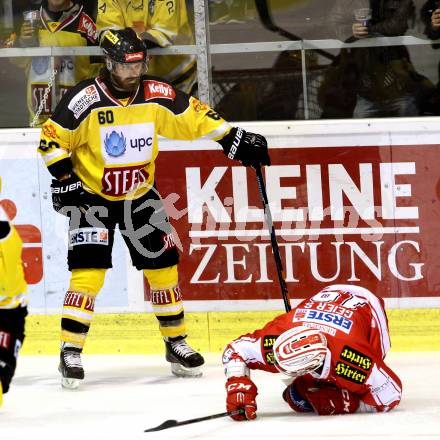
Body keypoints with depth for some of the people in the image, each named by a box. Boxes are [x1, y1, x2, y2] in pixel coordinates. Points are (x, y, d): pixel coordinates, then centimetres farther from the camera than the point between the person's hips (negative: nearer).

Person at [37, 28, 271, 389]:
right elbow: (52, 138, -13)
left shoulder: (157, 96, -8)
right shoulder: (85, 100, -20)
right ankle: (70, 352, -11)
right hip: (92, 196, -4)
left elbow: (194, 117, 3)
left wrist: (236, 141, 0)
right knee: (89, 270, -16)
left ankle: (176, 343, 20)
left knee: (163, 266, 5)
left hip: (140, 196, 4)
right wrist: (64, 178, -20)